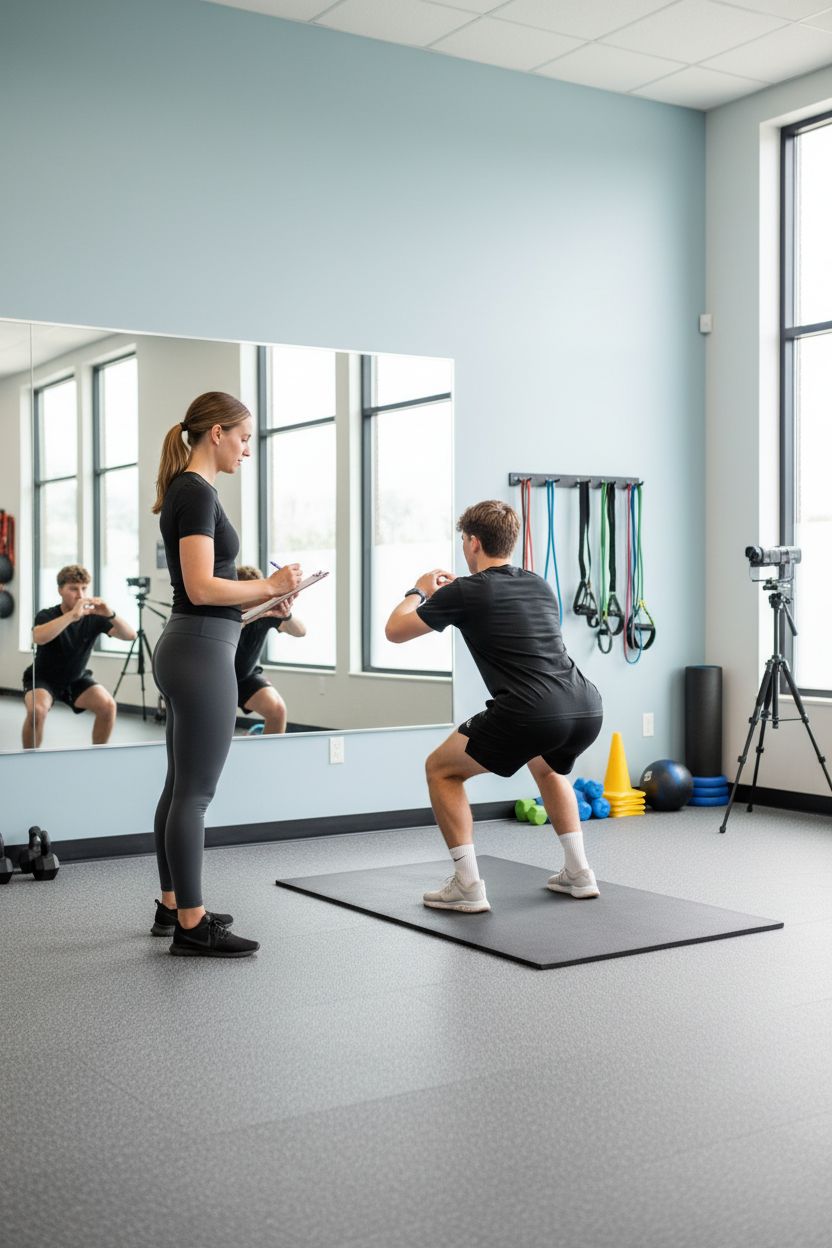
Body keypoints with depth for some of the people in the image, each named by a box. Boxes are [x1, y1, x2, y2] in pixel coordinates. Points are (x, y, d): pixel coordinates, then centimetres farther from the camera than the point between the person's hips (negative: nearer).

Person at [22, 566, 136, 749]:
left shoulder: (94, 617, -14)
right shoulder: (47, 615, -21)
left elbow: (130, 635, -24)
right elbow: (39, 637, -46)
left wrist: (110, 615, -43)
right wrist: (72, 615, -55)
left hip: (77, 680, 3)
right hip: (43, 679, -3)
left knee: (108, 706, -22)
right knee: (37, 710, -32)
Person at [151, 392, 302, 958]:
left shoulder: (185, 490, 16)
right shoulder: (198, 493, -15)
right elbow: (202, 588, -22)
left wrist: (266, 591, 12)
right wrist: (271, 585, -11)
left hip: (183, 650, 10)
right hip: (202, 655, -10)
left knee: (181, 787, 16)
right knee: (195, 794, -4)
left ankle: (173, 906, 26)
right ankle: (192, 927, 4)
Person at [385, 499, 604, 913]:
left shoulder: (464, 593, 4)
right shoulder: (540, 586, 23)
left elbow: (395, 630, 16)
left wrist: (418, 591, 35)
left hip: (529, 716, -7)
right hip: (587, 709, 7)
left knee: (442, 769, 16)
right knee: (547, 767, 39)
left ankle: (466, 886, 11)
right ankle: (578, 874, 32)